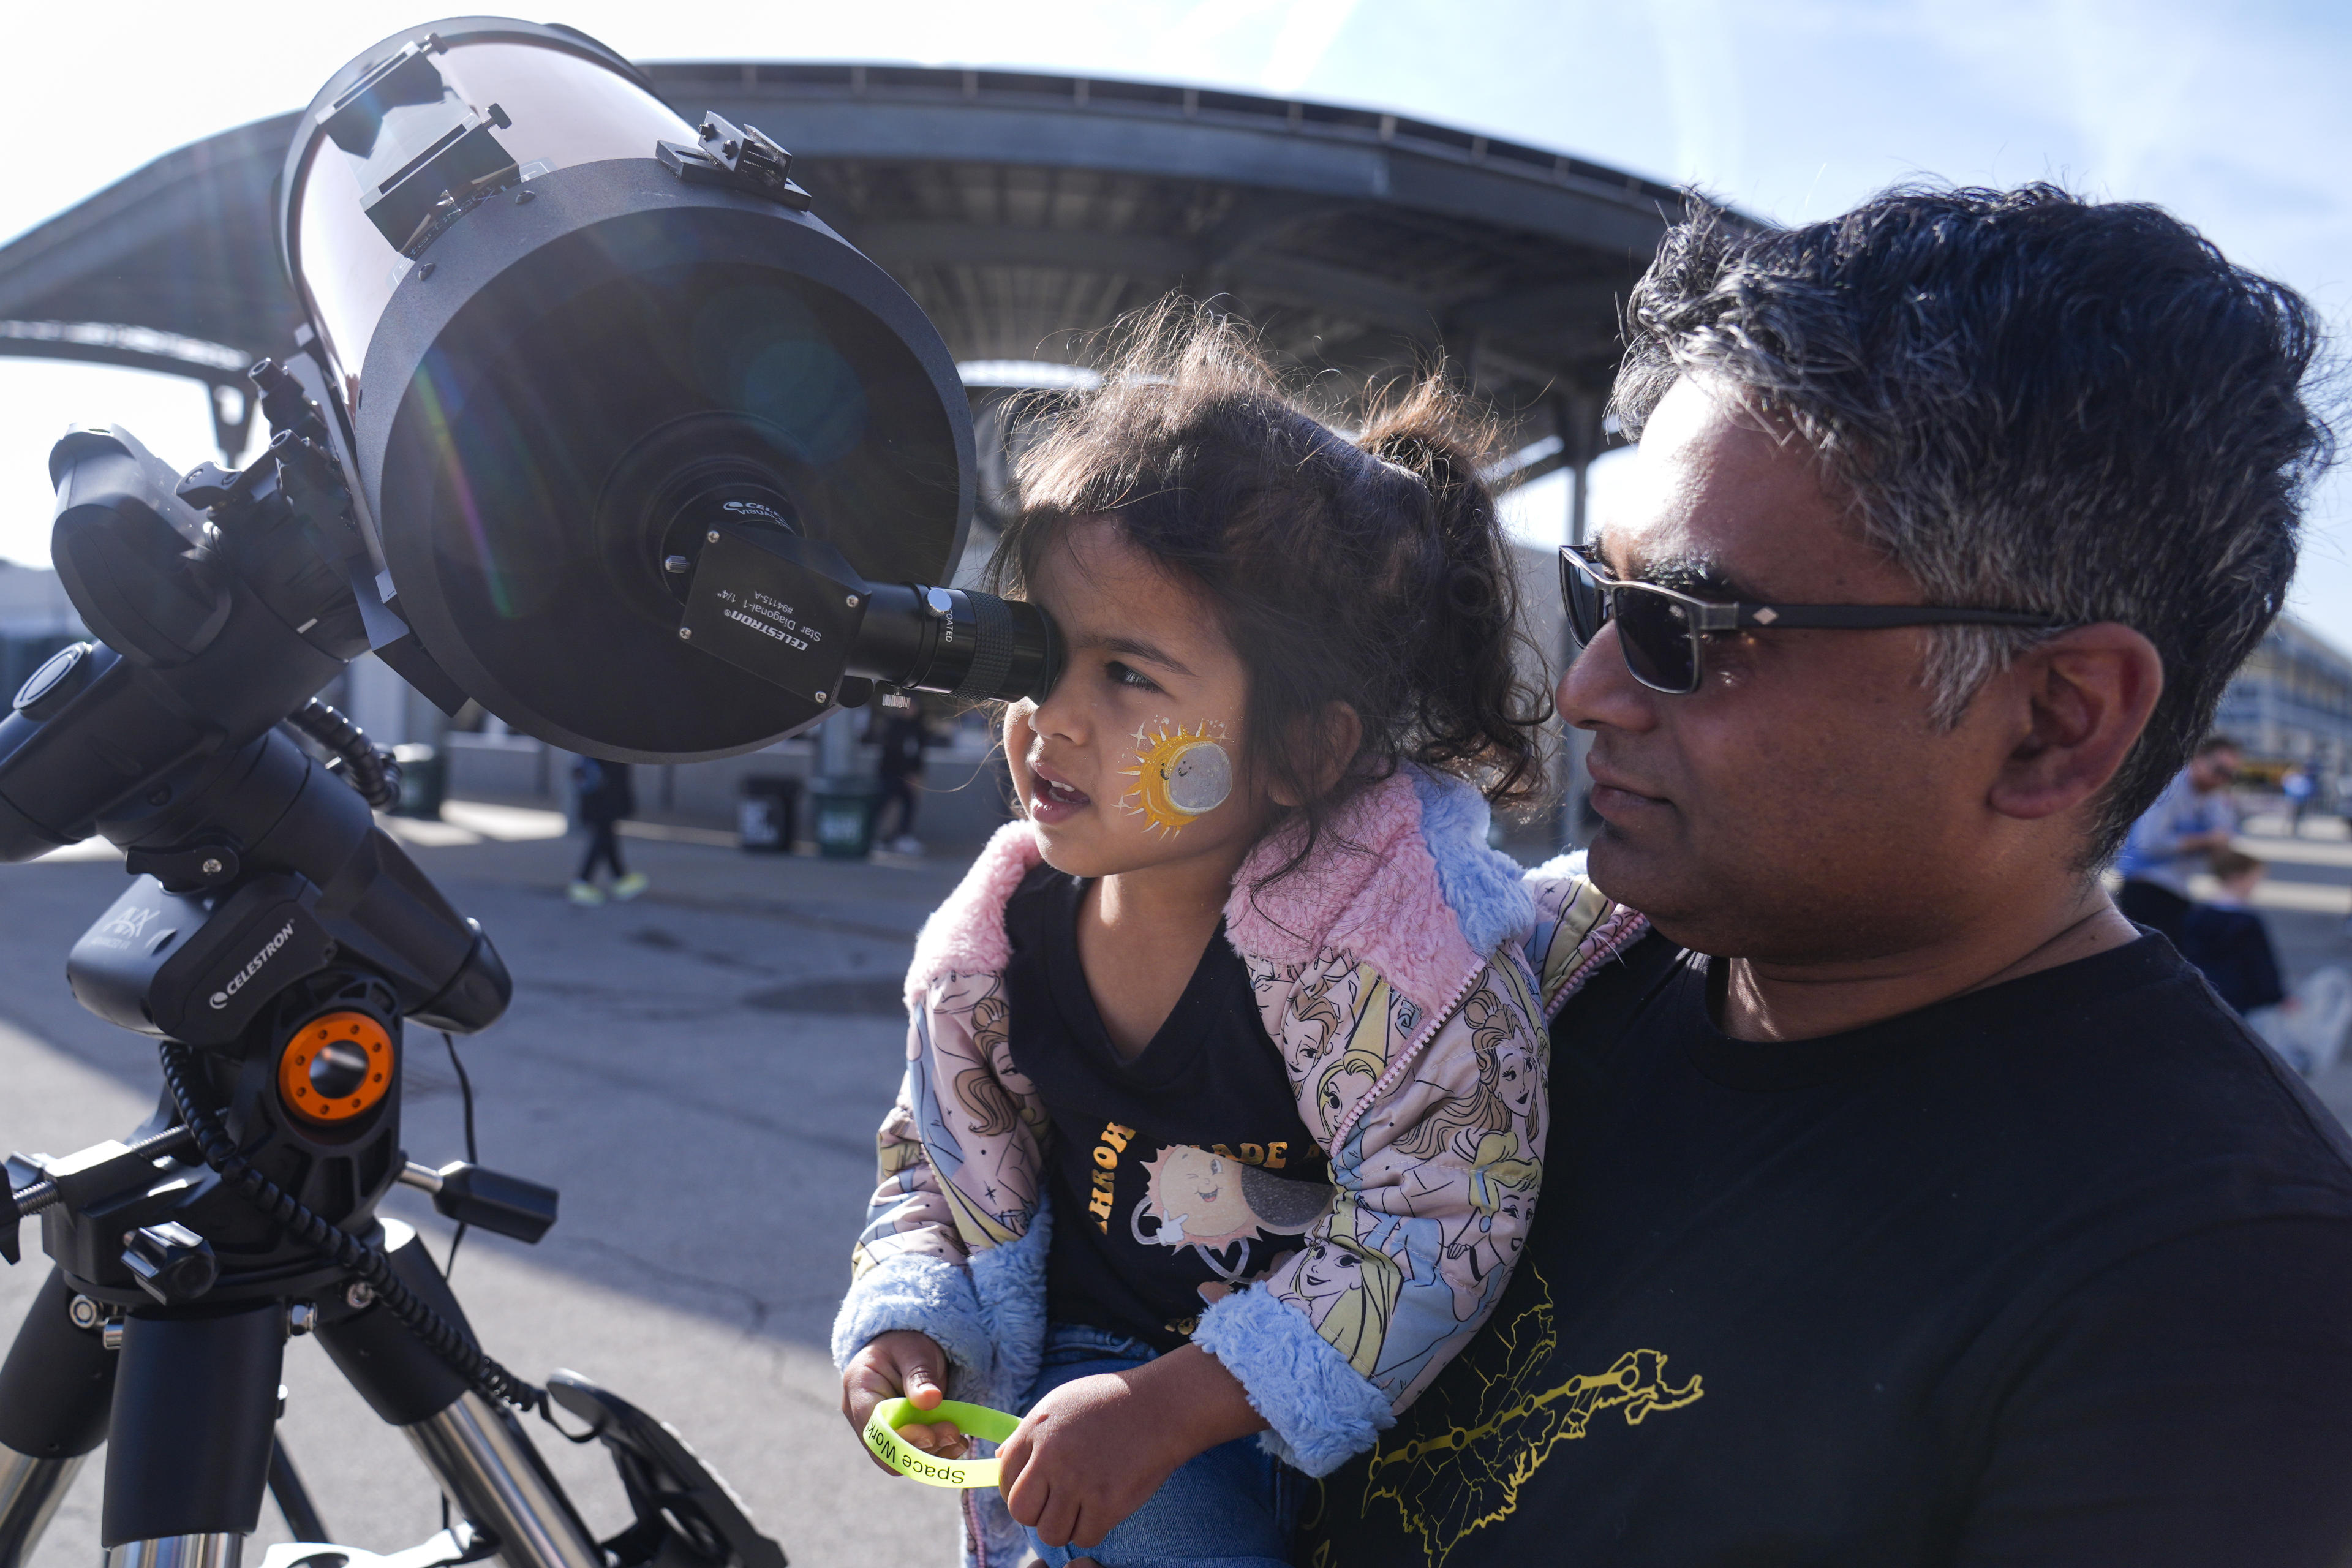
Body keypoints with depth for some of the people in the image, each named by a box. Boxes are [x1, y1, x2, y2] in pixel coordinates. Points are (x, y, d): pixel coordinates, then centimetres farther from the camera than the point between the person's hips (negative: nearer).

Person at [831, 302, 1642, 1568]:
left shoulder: (1385, 946, -25)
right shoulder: (999, 938, -8)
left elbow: (1434, 1231, -25)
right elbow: (936, 1155, 10)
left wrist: (1172, 1404, -29)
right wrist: (907, 1323, -7)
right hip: (1083, 1387, 2)